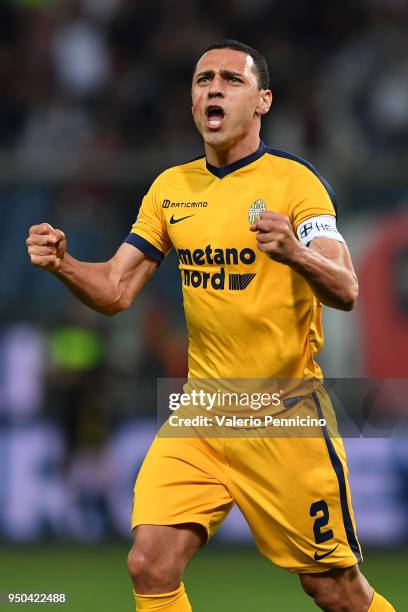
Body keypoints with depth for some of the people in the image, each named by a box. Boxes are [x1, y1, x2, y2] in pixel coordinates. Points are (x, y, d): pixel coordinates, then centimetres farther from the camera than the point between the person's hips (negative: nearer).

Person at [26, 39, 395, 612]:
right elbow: (113, 290, 9)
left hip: (285, 414, -4)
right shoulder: (170, 188, 7)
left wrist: (295, 253, -41)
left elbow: (346, 292, -20)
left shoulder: (294, 180, -9)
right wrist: (61, 263, -12)